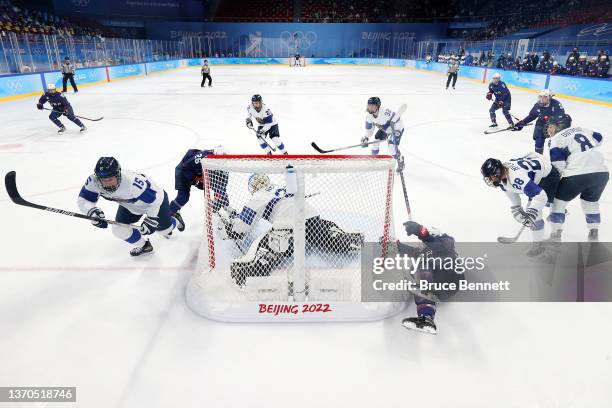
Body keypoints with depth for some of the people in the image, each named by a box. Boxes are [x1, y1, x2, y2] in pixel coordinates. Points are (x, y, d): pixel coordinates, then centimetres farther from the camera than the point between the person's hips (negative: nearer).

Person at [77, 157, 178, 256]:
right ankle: (144, 245, 23)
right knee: (119, 228, -4)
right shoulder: (93, 181, -30)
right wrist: (92, 211, -43)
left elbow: (155, 198, -34)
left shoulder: (132, 182, -45)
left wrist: (150, 221, -27)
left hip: (155, 196, -5)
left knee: (164, 227, 7)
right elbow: (83, 200, -20)